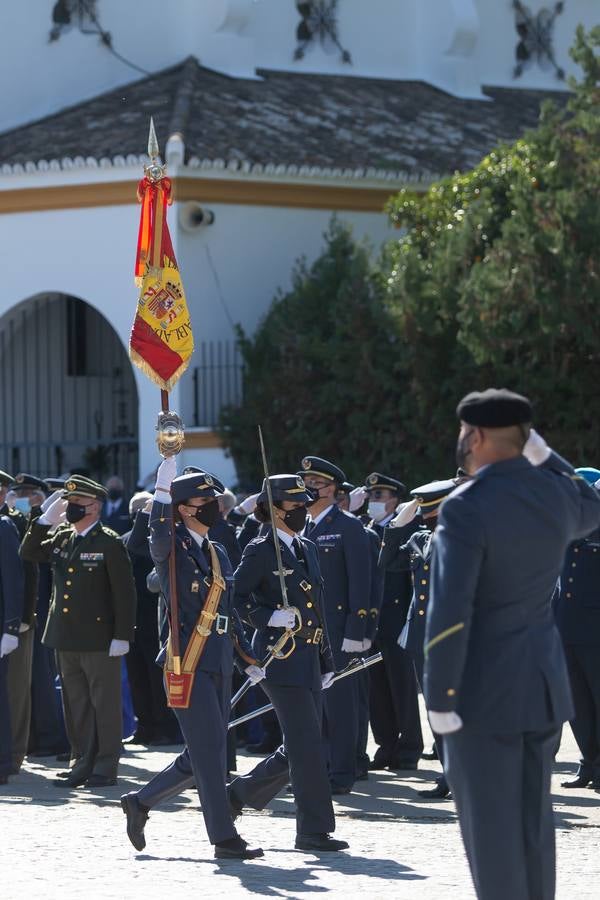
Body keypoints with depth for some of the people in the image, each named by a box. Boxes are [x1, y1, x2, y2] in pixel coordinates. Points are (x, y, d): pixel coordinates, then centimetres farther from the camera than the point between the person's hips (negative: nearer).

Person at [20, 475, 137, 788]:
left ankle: (106, 767, 6)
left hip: (99, 638, -7)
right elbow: (28, 554, 10)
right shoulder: (61, 536, 10)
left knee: (104, 703, 1)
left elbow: (124, 593, -11)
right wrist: (45, 519, 0)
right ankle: (85, 762, 19)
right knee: (76, 703, 11)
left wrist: (122, 636, -14)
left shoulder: (109, 544, -10)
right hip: (66, 637, 7)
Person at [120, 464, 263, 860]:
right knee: (210, 752, -6)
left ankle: (141, 802, 27)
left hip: (218, 664, 8)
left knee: (203, 757, 12)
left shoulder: (218, 554, 17)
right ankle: (225, 838, -1)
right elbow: (160, 531, -31)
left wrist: (250, 663, 20)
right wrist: (167, 471, -39)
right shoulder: (172, 547, -6)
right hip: (187, 662, -8)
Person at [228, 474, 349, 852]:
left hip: (308, 660, 8)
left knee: (302, 749, 10)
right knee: (308, 747, -9)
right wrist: (269, 618, -23)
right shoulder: (260, 551, -6)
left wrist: (326, 661, 20)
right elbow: (235, 598, -9)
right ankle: (314, 829, -5)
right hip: (280, 659, -8)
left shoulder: (307, 549, 17)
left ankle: (239, 794, 27)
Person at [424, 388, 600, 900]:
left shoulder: (467, 508, -18)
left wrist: (440, 698, -17)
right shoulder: (556, 494, 2)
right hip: (543, 685, 7)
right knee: (533, 816, 15)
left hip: (485, 689, -7)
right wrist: (543, 455, 18)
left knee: (490, 824, -1)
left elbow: (450, 612, -22)